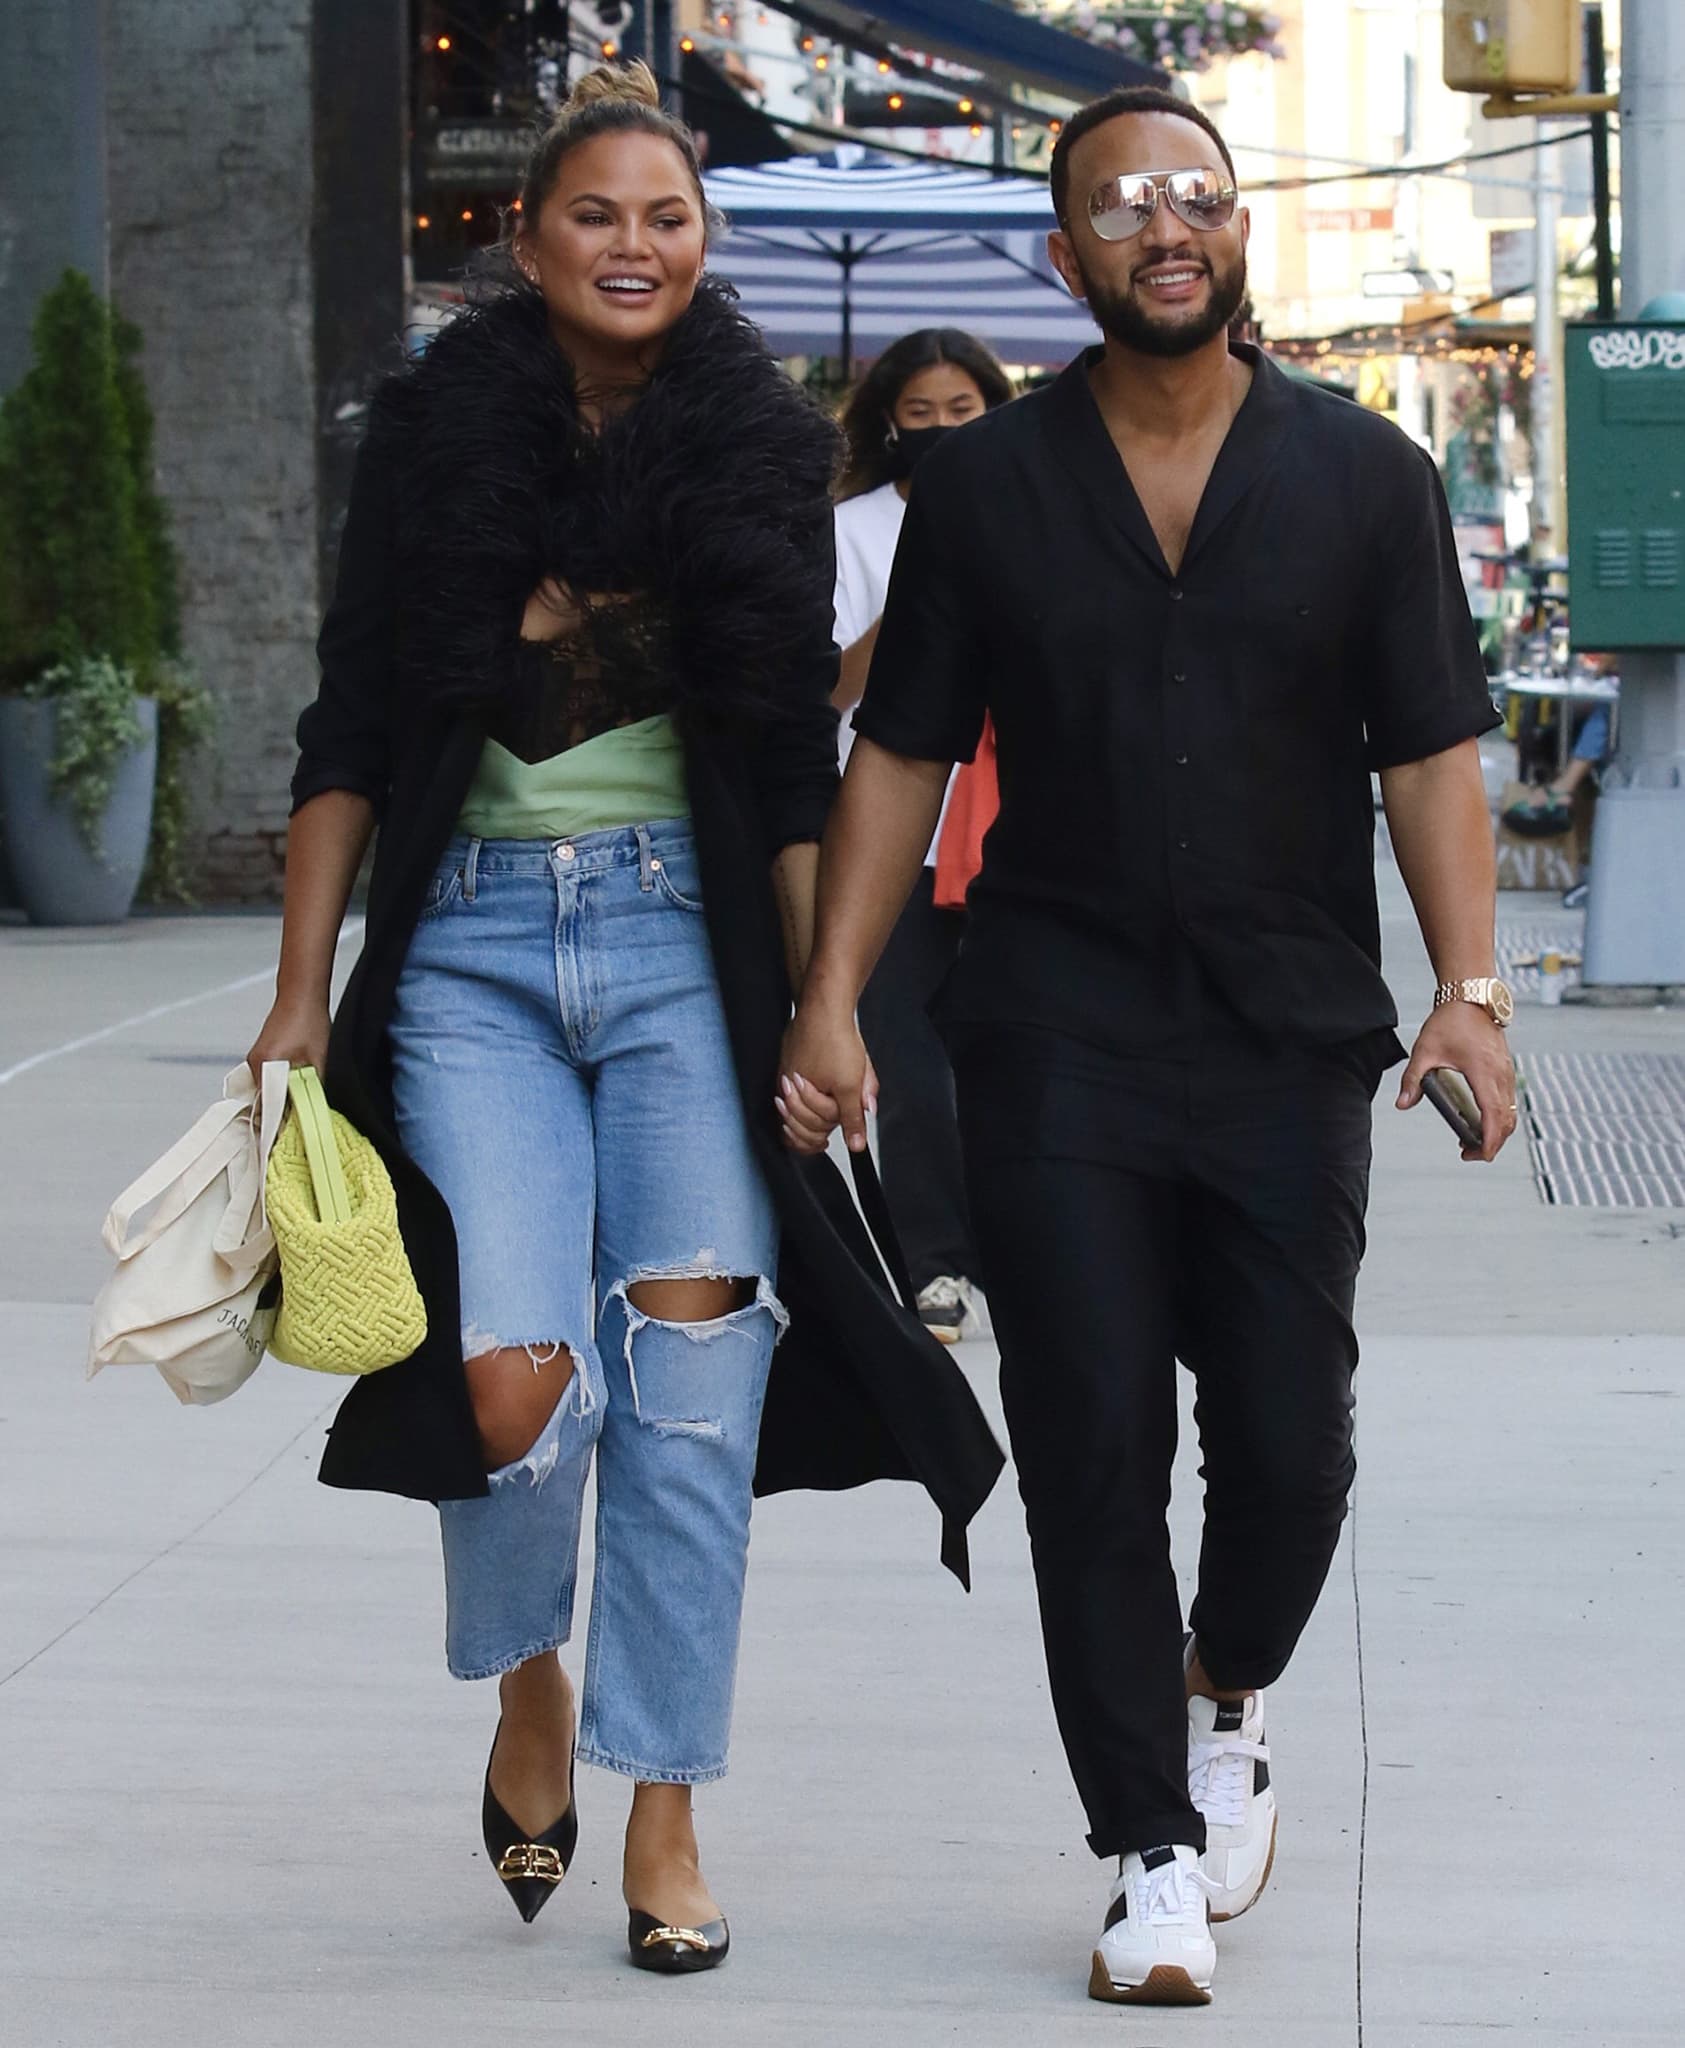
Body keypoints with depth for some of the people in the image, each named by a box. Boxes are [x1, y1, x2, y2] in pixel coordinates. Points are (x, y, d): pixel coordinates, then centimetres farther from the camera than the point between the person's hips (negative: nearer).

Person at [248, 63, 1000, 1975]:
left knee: (689, 1385, -4)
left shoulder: (763, 455, 5)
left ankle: (663, 1814, 8)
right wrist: (302, 993, 1)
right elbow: (350, 733, 5)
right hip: (474, 944, -1)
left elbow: (798, 764, 8)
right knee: (519, 1382, -13)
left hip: (690, 943, 1)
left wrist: (823, 1008, 3)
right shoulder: (437, 434, 3)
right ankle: (528, 1688, 18)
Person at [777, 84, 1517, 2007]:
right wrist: (830, 998, -1)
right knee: (1091, 1450, -2)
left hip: (1292, 1047, 0)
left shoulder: (1365, 476, 5)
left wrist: (1468, 987, -10)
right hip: (1058, 1039, 0)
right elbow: (899, 754, 7)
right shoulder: (985, 487, 5)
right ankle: (1155, 1851, 7)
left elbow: (1430, 751, 2)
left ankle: (1226, 1700, 31)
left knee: (1289, 1441, -1)